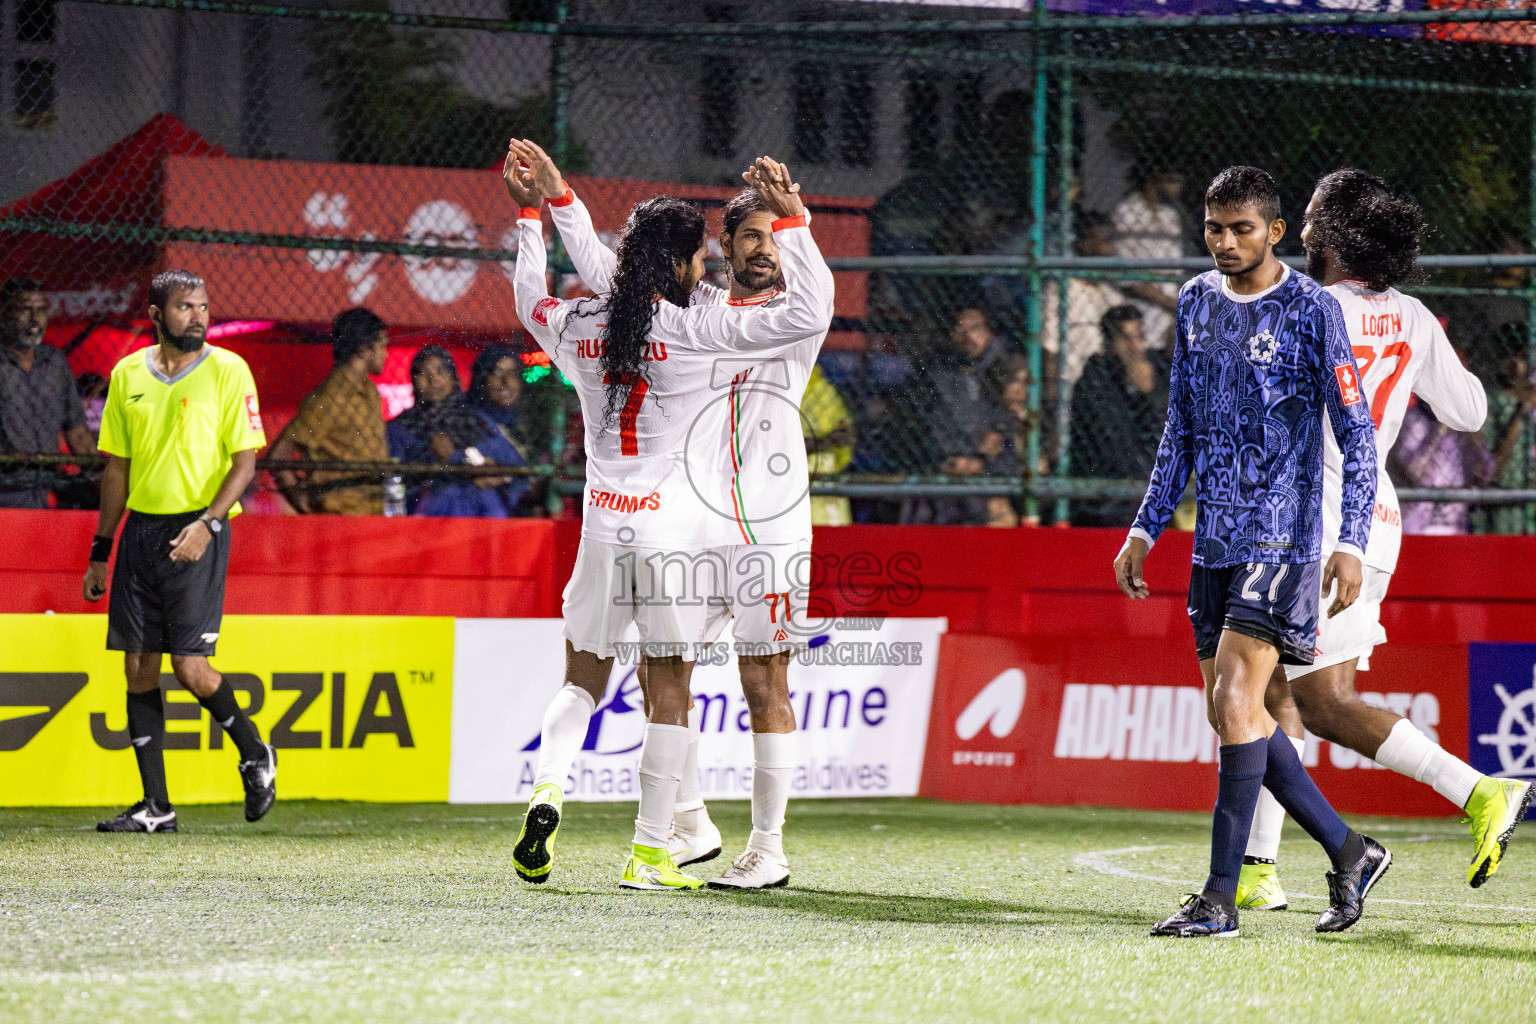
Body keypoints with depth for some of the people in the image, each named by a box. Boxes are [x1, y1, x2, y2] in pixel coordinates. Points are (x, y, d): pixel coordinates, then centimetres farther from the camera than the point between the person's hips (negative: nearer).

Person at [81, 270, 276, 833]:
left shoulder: (228, 371, -3)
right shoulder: (127, 375, 10)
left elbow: (245, 462, -6)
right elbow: (117, 468, 16)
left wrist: (208, 523, -20)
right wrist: (100, 551, 15)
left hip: (197, 534, -5)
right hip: (140, 529, 5)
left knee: (190, 666, -11)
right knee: (138, 668, 1)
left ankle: (255, 754, 16)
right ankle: (155, 805, 7)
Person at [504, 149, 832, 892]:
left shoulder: (577, 328, 5)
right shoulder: (700, 333, -11)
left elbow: (531, 304, 29)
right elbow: (810, 313, -12)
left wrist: (528, 215, 38)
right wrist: (790, 223, -6)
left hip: (603, 526, 4)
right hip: (679, 527, -4)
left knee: (582, 676, 15)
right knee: (670, 690, 3)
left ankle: (546, 791, -9)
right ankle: (649, 852, 3)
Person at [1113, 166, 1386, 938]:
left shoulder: (1311, 310, -8)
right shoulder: (1195, 303, 11)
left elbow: (1357, 437, -8)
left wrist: (1352, 543, -18)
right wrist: (1145, 529, 17)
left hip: (1281, 537, -7)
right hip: (1214, 542, 7)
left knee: (1236, 702, -15)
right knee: (1235, 715, 7)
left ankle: (1221, 897, -13)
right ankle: (1350, 852, 21)